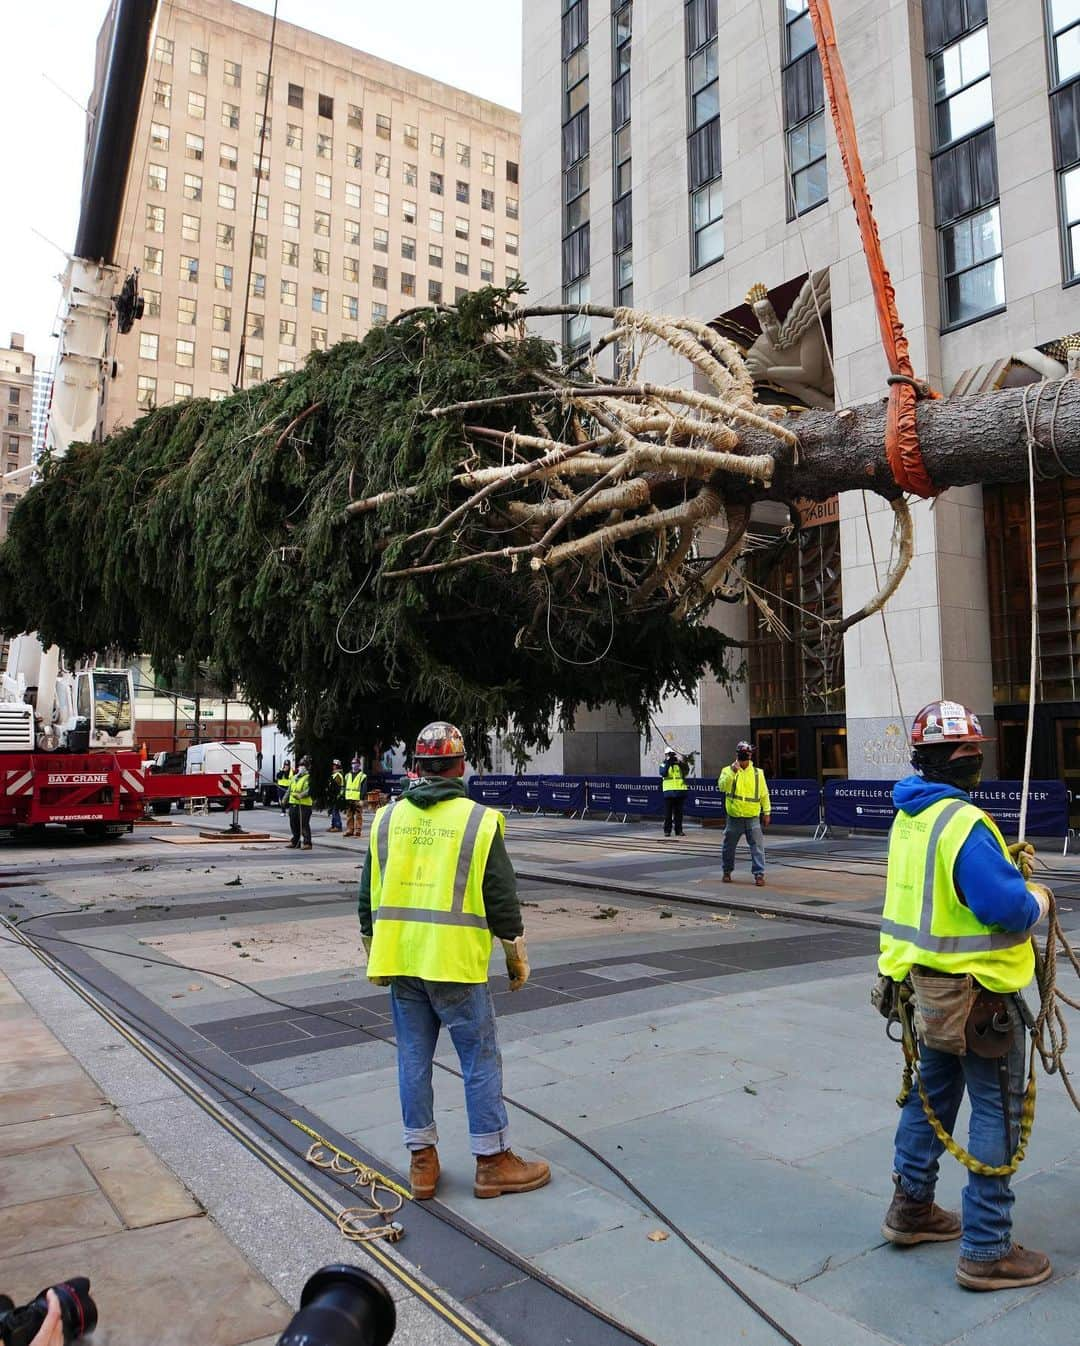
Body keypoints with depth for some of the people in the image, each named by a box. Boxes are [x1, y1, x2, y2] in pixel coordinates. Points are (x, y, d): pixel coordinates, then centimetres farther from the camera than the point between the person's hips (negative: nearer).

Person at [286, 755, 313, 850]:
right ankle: (295, 842, 26)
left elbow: (309, 791, -17)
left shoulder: (308, 778, -6)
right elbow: (289, 790, 26)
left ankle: (307, 843, -4)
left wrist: (301, 795, -30)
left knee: (304, 824, -8)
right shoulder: (293, 777, 18)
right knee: (294, 824, 14)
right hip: (293, 804, 7)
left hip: (304, 804, -7)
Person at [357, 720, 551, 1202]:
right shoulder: (479, 820, -8)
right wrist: (517, 958, 6)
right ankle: (492, 1162, 17)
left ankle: (421, 1161, 24)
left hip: (399, 960, 5)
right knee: (481, 1059, 8)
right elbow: (502, 898, -5)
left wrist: (374, 953, 22)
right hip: (455, 961, -5)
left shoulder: (387, 818, 5)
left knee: (413, 1058, 14)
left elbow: (369, 896, 11)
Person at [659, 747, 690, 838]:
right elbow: (663, 773, -14)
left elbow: (686, 772, -6)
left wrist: (684, 764, -21)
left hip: (679, 792, 2)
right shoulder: (663, 765, 5)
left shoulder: (680, 764, 9)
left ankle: (679, 830, 13)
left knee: (678, 813, 7)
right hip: (668, 792, -2)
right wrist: (668, 763, -21)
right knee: (668, 813, 1)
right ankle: (667, 831, 6)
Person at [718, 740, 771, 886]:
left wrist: (766, 812, 9)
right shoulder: (728, 770, 0)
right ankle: (727, 871, 27)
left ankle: (759, 874, -2)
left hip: (753, 818, 1)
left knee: (757, 846, -7)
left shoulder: (758, 773, 6)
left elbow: (764, 794, 11)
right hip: (734, 817, 0)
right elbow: (722, 786, -17)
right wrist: (733, 772, -27)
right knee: (729, 846, 10)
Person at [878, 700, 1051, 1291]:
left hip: (927, 980, 9)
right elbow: (1005, 906, -26)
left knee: (933, 1089, 22)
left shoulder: (908, 816, 4)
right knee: (997, 1110, 5)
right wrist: (1038, 898, -6)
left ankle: (911, 1208, 36)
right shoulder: (964, 823, -25)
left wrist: (999, 861, 7)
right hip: (977, 988, -9)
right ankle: (986, 1250, 16)